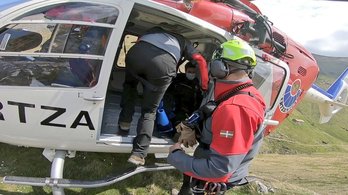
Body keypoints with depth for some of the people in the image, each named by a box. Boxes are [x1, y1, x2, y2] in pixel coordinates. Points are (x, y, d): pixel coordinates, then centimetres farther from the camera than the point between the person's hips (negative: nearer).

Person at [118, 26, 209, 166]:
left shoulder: (156, 30, 44)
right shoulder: (183, 42, 36)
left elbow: (139, 42, 36)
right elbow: (200, 60, 23)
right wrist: (204, 86, 29)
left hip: (137, 52, 2)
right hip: (165, 64, -1)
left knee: (130, 84, 37)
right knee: (149, 111, 14)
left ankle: (125, 121, 29)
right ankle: (139, 154, 6)